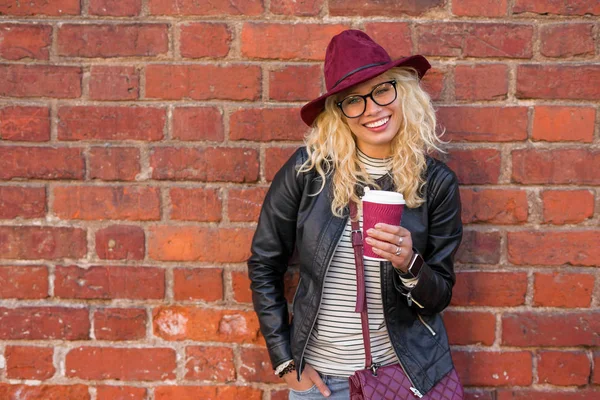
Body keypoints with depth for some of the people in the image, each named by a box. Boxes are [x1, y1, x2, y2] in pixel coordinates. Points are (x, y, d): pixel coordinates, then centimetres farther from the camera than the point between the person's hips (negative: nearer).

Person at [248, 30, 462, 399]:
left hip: (405, 369, 1)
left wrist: (410, 266, -22)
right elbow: (264, 265, -1)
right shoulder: (309, 168, -12)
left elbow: (439, 296, -1)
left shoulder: (436, 182, -8)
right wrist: (285, 361, -3)